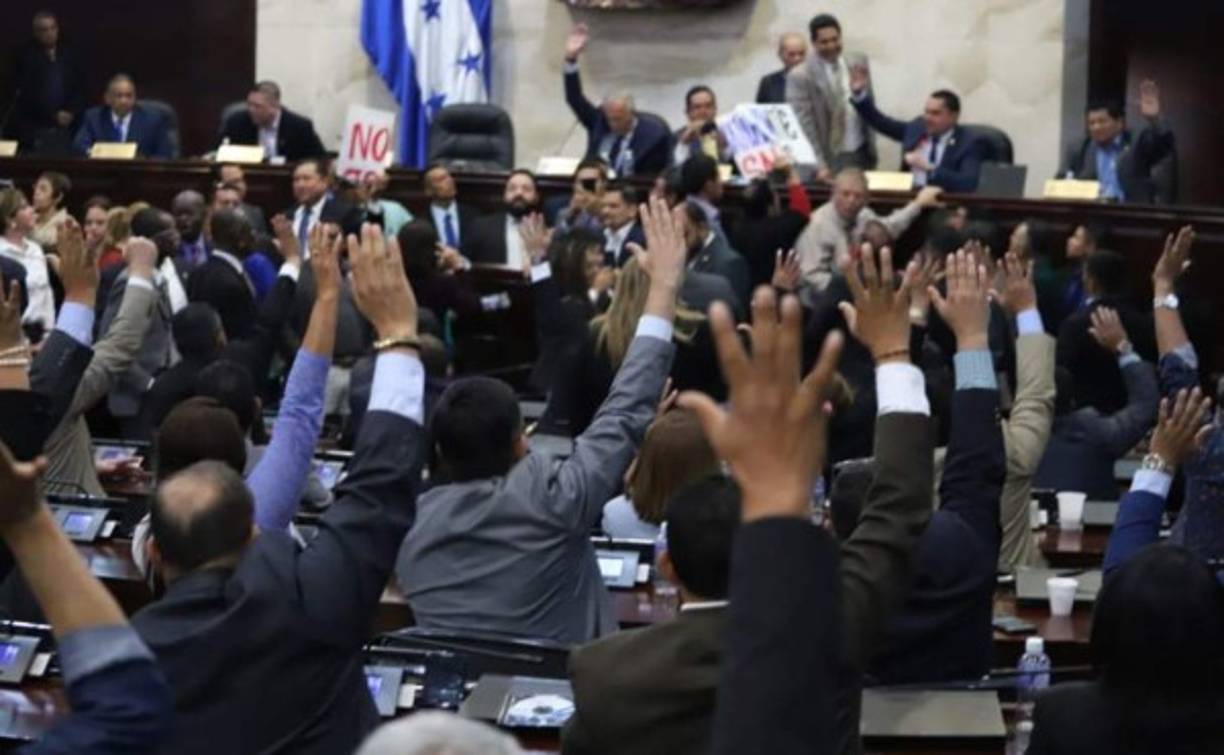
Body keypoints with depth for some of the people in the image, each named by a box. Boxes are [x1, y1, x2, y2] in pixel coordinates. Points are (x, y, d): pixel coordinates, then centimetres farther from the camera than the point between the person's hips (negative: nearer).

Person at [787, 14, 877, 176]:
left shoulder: (858, 63, 4)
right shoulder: (800, 76, -10)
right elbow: (804, 125, -13)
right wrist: (820, 166, -19)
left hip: (863, 154, 4)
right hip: (830, 158, -4)